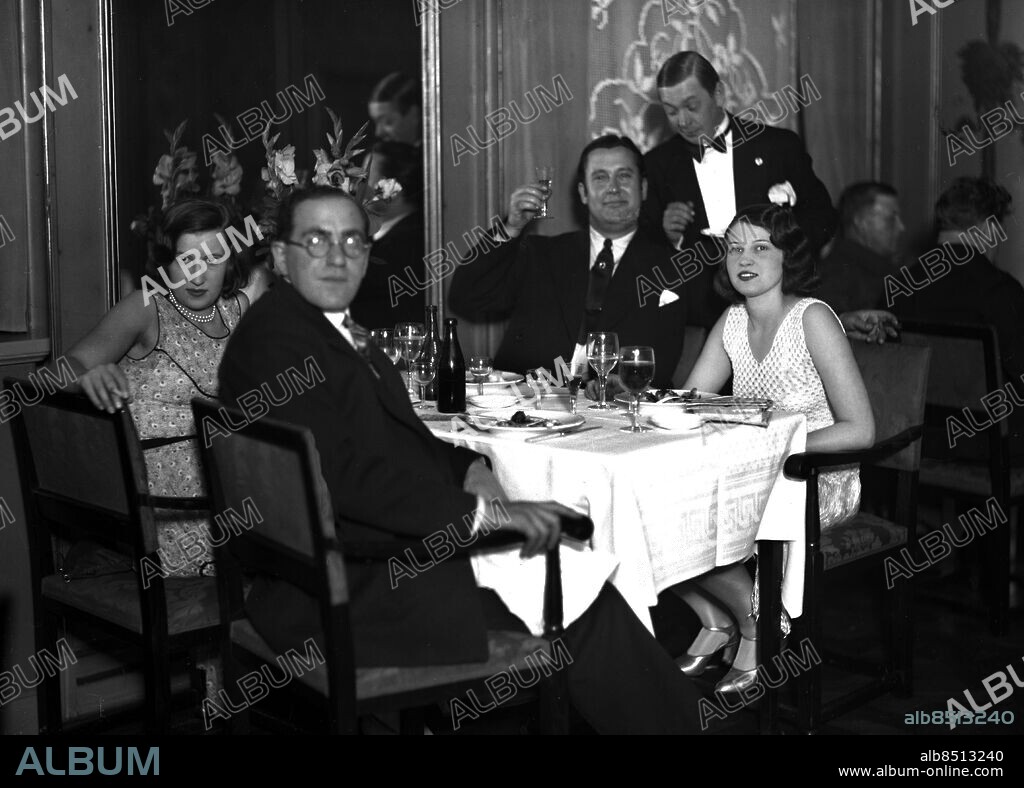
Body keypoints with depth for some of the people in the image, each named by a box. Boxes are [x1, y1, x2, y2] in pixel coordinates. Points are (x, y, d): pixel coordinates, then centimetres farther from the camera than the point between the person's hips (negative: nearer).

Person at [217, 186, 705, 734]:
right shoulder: (274, 338, -15)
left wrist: (466, 466, 1)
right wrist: (477, 510, -25)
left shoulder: (338, 329, 15)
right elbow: (340, 473, -24)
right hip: (349, 595, -9)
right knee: (581, 608, -12)